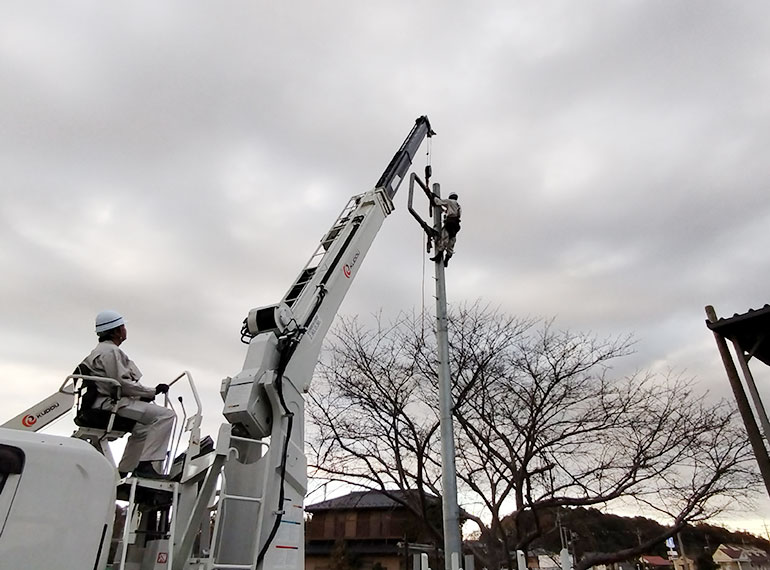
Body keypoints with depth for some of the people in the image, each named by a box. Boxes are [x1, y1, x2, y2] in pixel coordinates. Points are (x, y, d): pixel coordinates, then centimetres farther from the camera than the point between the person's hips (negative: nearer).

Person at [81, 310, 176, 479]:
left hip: (106, 404, 12)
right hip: (113, 404, -12)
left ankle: (123, 471, 30)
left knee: (142, 430, 32)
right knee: (165, 415, -20)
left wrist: (144, 395, 13)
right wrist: (152, 391, -12)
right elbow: (122, 383, -21)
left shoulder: (101, 350, 24)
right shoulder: (110, 351, -12)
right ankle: (148, 465, -24)